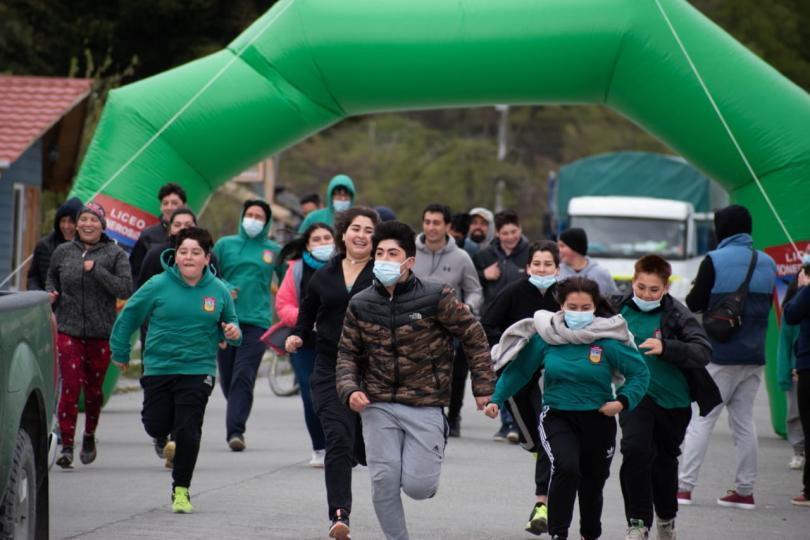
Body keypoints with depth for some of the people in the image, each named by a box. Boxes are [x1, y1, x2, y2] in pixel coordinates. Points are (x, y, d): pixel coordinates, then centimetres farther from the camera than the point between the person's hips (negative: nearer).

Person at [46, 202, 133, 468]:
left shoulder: (115, 254, 0)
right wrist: (51, 295, 2)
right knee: (70, 387, -12)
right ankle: (66, 445, -12)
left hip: (101, 333, 0)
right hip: (68, 329, 0)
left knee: (93, 388, 10)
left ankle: (89, 437, 33)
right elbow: (52, 279, 24)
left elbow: (125, 289, -10)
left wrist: (96, 269, -16)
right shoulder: (62, 252, 7)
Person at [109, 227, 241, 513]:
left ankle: (181, 490, 6)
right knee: (156, 427, 3)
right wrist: (120, 352, 11)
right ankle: (171, 441, 41)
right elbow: (129, 316, 6)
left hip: (198, 371, 0)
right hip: (158, 368, 1)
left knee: (188, 433, -8)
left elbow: (229, 323, 16)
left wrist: (232, 332, -8)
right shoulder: (158, 286, -5)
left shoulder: (218, 291, 1)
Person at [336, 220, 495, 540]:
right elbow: (347, 353, 10)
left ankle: (424, 469, 30)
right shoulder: (360, 305, 1)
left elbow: (474, 338, 0)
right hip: (378, 406, 3)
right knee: (383, 482, -3)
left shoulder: (436, 298, -8)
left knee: (417, 485, -6)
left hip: (425, 406, -3)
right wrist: (350, 389, -8)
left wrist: (483, 387, 0)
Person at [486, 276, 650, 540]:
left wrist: (623, 401, -18)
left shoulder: (609, 339, -11)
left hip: (597, 419, 1)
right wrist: (497, 398, 1)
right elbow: (519, 369, 6)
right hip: (557, 417, -1)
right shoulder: (546, 335, -7)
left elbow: (640, 373, -4)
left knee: (592, 483, 16)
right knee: (566, 468, -27)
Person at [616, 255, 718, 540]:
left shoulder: (678, 315, -11)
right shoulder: (623, 310, -2)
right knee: (635, 448, -24)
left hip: (673, 399, 0)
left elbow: (703, 351, -23)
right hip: (636, 396, 0)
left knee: (665, 458, 16)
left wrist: (665, 348, -36)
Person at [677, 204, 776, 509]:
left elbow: (694, 304, -5)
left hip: (720, 357, -5)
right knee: (744, 421, 11)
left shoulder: (714, 261, -10)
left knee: (702, 419, -1)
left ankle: (684, 487, -5)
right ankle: (745, 490, 10)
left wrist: (696, 291, 13)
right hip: (754, 356, 5)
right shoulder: (767, 264, 7)